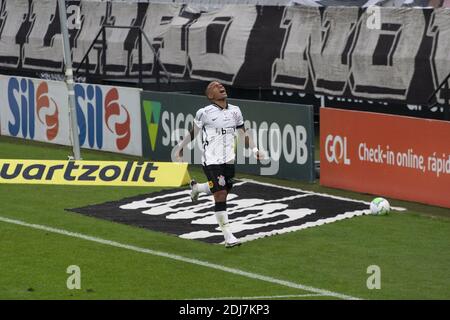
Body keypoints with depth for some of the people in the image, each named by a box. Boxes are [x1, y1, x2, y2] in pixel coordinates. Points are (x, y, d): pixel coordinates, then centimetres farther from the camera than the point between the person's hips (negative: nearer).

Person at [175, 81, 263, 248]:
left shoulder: (235, 111, 6)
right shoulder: (204, 113, -9)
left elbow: (243, 134, 13)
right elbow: (193, 132, 6)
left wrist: (255, 150, 2)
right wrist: (180, 148, 15)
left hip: (228, 160, 6)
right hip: (211, 160, -6)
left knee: (223, 191, 18)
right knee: (220, 196, -11)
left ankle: (196, 187, 49)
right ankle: (228, 236, -7)